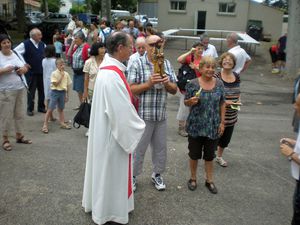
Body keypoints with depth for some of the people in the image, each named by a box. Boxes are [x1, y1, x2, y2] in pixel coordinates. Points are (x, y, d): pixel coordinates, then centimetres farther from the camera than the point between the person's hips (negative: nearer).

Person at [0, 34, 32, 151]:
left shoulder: (16, 54, 10)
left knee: (20, 114, 12)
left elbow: (25, 67, 16)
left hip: (20, 89, 5)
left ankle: (19, 135, 26)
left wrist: (23, 69, -5)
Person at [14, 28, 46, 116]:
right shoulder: (25, 44, -11)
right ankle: (30, 109, 15)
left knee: (42, 90, 10)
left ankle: (41, 107, 24)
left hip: (42, 71, 5)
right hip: (31, 72, -5)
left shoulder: (42, 44, 6)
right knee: (31, 91, 3)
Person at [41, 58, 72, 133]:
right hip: (55, 92, -4)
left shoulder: (66, 74, 4)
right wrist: (61, 76, -17)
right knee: (50, 109, -4)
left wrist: (67, 95, 8)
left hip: (63, 92, 4)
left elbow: (68, 85, 8)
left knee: (61, 108, 15)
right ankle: (45, 125, 0)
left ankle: (62, 123, 22)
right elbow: (55, 84, -17)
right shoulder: (54, 73, -9)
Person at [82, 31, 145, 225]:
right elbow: (123, 113, -28)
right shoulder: (112, 75, -28)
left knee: (107, 169, 23)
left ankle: (101, 204, 43)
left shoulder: (108, 69, 4)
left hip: (107, 130, 10)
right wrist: (139, 126, -11)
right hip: (113, 133, -10)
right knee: (111, 171, 8)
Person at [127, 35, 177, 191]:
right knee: (138, 148, 8)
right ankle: (132, 176, 26)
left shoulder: (167, 64, 6)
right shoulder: (137, 64, -8)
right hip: (142, 115, -4)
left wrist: (167, 83, -14)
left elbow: (174, 90, 7)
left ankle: (157, 174, 35)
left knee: (160, 147, 16)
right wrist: (149, 83, -24)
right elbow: (131, 90, -13)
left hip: (161, 115, 5)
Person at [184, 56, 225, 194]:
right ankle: (193, 178, 31)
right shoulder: (193, 84, -9)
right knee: (194, 154, 11)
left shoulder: (219, 84, -1)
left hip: (213, 127, 2)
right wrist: (191, 101, -23)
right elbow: (186, 102, -1)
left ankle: (209, 181, 29)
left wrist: (222, 122, 1)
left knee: (209, 155, 14)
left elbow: (222, 104, 5)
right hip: (195, 126, -2)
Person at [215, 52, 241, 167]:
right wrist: (224, 101, -23)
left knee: (226, 137, 17)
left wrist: (239, 100, -1)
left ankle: (219, 156, 38)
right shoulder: (217, 77, -15)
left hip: (232, 114, 6)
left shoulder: (236, 76, 4)